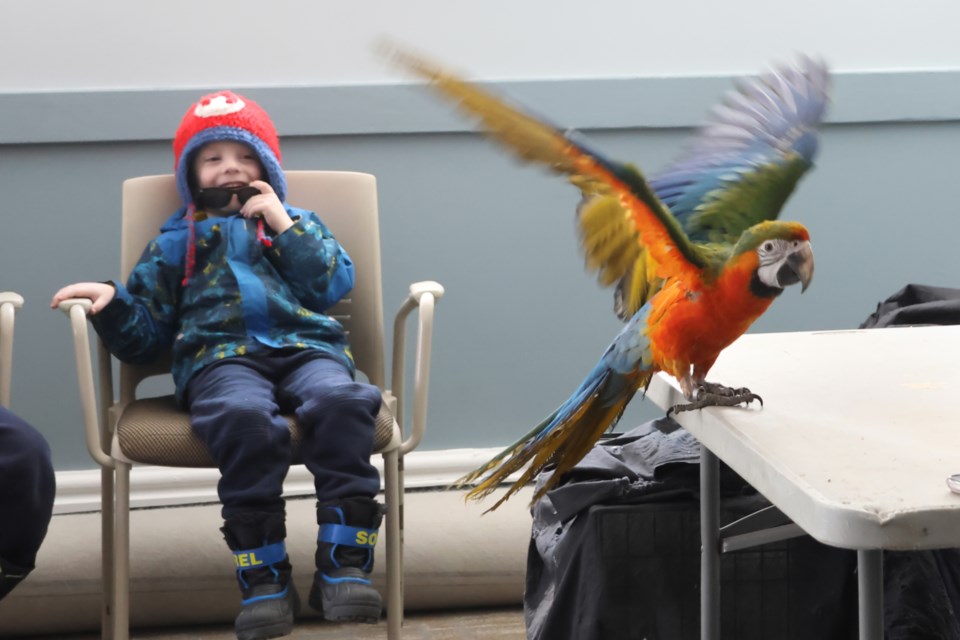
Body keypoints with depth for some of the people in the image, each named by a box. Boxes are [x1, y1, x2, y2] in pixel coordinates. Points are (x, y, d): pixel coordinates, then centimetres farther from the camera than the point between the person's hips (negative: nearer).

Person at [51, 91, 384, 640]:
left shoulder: (298, 225, 31)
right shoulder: (176, 243, 29)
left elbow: (335, 283, 12)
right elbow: (144, 334, 23)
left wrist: (283, 225, 7)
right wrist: (112, 302, 3)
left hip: (306, 347, 1)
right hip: (221, 355, -1)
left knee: (341, 402, -36)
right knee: (245, 418, -39)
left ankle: (345, 564, -35)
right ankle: (264, 578, -35)